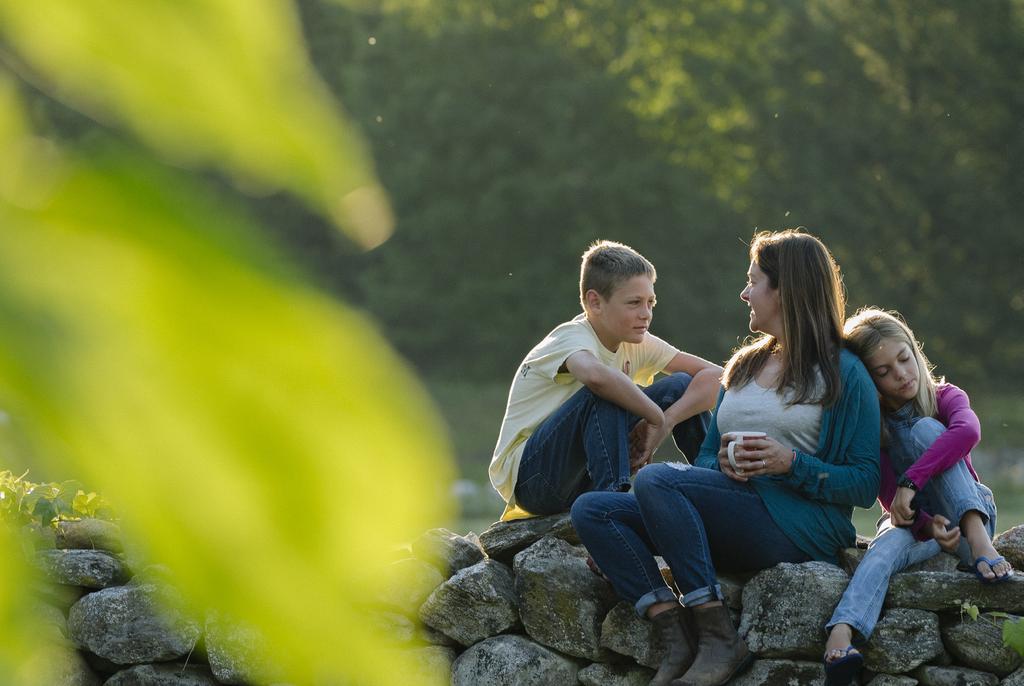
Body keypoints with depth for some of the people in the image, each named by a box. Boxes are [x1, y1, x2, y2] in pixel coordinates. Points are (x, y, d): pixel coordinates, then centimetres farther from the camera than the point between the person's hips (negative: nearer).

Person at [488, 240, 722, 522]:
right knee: (605, 393, -33)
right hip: (527, 476, -7)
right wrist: (657, 418, -34)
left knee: (680, 385, -4)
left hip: (583, 478, 7)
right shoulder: (573, 338, -20)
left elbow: (715, 376, -5)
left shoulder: (638, 345, 2)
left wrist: (665, 423, -22)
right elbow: (594, 373, -46)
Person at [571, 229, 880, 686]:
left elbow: (865, 485, -3)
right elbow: (708, 455, 23)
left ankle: (720, 641, -29)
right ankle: (678, 641, -27)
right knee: (591, 511, -12)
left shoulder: (844, 374, 2)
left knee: (655, 480, -29)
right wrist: (723, 464, -1)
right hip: (732, 520, 8)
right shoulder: (743, 366, 23)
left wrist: (791, 463, -16)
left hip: (799, 526, -8)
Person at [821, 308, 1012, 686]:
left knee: (925, 429, -22)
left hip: (967, 515, 0)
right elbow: (889, 496, -13)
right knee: (888, 547, -37)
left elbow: (968, 431, -31)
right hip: (911, 523, 0)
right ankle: (841, 637, -67)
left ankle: (977, 541, -40)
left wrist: (911, 482, -40)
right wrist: (929, 527, -34)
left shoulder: (945, 397, -4)